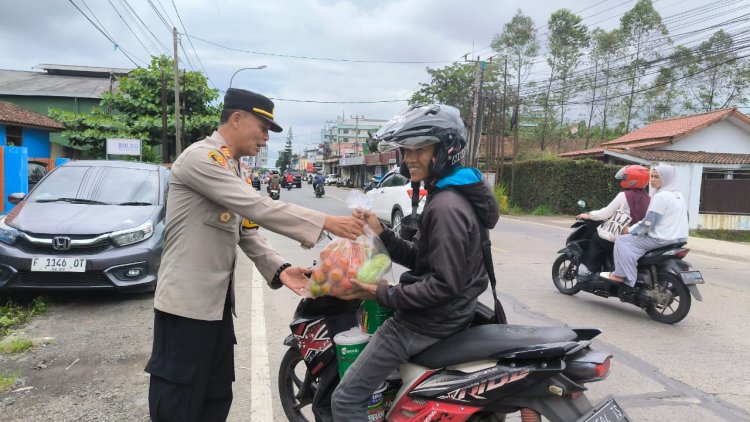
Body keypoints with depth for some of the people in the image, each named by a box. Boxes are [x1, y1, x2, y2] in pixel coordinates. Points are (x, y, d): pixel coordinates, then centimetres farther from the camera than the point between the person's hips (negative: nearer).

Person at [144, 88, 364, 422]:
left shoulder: (231, 168, 17)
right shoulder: (201, 156, -14)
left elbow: (245, 230, 12)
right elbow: (258, 208, -25)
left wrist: (279, 269, -2)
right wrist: (325, 222, -23)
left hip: (217, 301, 9)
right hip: (187, 302, -9)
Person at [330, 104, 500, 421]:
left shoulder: (446, 206, -24)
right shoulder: (445, 195, 9)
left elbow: (444, 285, -26)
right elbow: (419, 259, 10)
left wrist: (383, 295, -21)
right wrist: (381, 234, -2)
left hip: (428, 322, -11)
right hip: (446, 314, 11)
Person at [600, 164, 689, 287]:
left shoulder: (661, 196, -16)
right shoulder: (679, 196, 13)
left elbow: (648, 223, -18)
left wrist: (630, 230, -4)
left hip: (662, 239, -10)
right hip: (679, 238, 10)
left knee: (622, 240, -8)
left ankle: (620, 275, -11)